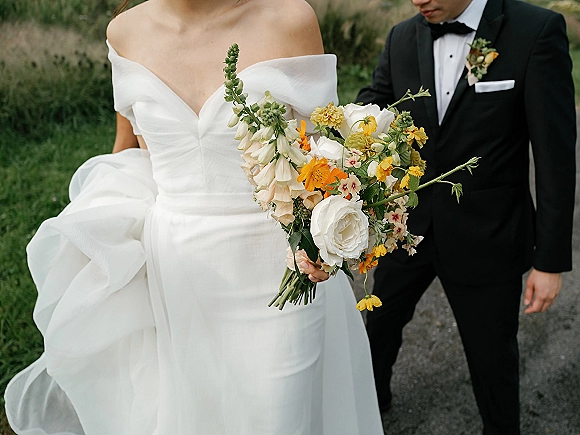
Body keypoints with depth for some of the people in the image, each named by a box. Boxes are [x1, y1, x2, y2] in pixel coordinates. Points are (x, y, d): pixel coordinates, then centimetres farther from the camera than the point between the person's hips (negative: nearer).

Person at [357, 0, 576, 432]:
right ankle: (372, 396, 53)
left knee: (492, 354, 14)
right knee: (382, 321, 23)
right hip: (409, 224, 4)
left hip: (486, 235, -4)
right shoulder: (402, 38, -2)